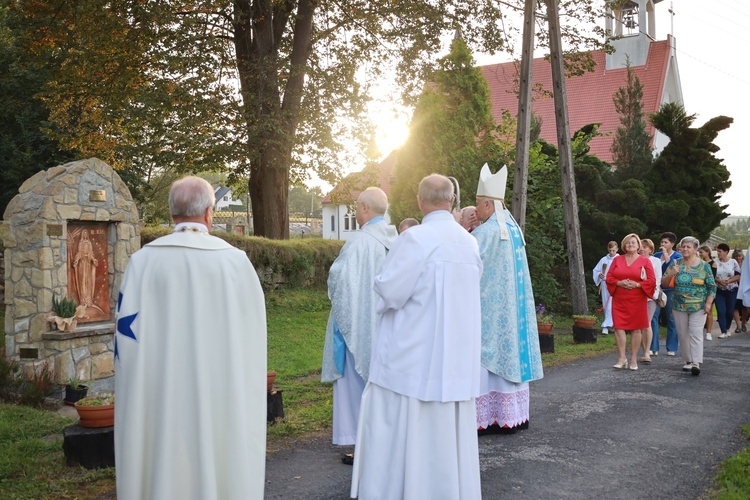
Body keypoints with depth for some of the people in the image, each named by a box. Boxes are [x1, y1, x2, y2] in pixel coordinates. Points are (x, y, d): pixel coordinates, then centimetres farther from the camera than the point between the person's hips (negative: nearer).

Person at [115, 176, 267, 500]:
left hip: (159, 397, 1)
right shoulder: (235, 261, -6)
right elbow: (253, 336, 0)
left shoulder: (143, 261, -5)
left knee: (164, 469, 11)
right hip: (222, 397, 0)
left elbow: (127, 333, -3)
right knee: (221, 465, 12)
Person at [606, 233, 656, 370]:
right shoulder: (617, 259, 10)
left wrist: (637, 284, -16)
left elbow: (652, 281, -2)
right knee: (618, 327, -4)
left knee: (636, 328, 2)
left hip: (637, 301, -2)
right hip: (619, 300, 2)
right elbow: (609, 277, 6)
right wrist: (619, 283, -13)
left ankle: (634, 359, 10)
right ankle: (622, 358, 2)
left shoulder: (645, 261, 3)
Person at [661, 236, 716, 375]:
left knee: (696, 333, -11)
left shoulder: (704, 266, 0)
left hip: (698, 307, -3)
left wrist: (708, 303, -9)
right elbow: (663, 283, 1)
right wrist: (671, 274, -17)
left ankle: (697, 363, -14)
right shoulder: (675, 263, 4)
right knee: (683, 334, 6)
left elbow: (712, 286, 2)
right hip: (679, 306, 3)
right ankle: (688, 361, 17)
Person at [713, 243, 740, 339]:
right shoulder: (715, 263, 0)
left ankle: (728, 328, 29)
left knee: (730, 311, 5)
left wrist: (728, 281, -17)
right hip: (719, 291, 0)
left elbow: (738, 276, -4)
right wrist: (719, 281, -17)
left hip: (731, 291, 0)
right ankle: (723, 331, 0)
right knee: (721, 311, -6)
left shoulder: (733, 262, -1)